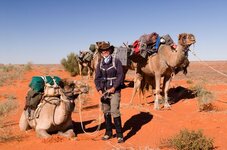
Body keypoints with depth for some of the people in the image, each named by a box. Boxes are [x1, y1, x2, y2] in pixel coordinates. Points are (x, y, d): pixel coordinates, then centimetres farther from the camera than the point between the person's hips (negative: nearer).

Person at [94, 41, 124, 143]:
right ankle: (108, 133, 24)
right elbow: (97, 78, 6)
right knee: (106, 112, 10)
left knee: (115, 112, -12)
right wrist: (99, 89, -8)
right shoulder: (100, 64, 8)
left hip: (114, 91, -5)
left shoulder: (116, 62, -4)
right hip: (104, 91, 5)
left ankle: (119, 135, -3)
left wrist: (114, 87, -17)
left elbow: (120, 76, -9)